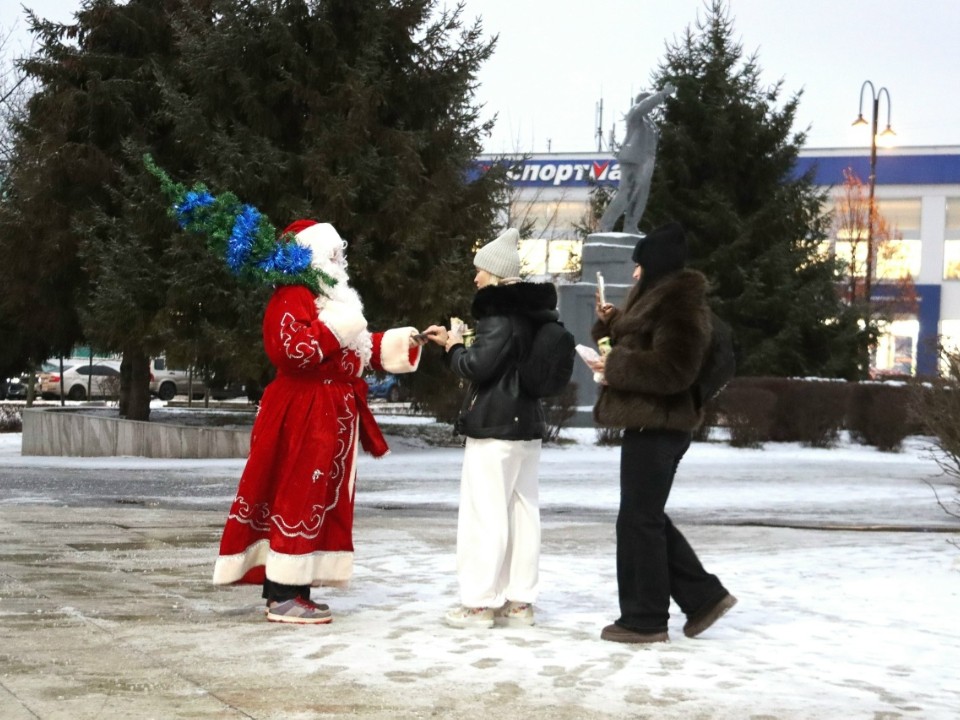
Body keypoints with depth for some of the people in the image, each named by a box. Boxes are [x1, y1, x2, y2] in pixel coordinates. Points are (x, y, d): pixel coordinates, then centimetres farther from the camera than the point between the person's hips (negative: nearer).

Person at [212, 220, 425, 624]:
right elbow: (292, 349, -27)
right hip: (303, 415, -11)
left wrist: (399, 343, 16)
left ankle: (286, 587, 15)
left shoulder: (332, 299, 21)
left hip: (332, 413, 11)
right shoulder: (291, 298, -12)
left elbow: (358, 349, 26)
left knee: (321, 501, 10)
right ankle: (283, 596, -9)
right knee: (299, 498, -11)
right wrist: (338, 327, -23)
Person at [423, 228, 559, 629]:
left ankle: (479, 603, -3)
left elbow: (478, 366, -19)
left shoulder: (501, 313, -15)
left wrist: (454, 347, -1)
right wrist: (452, 343, 20)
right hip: (527, 425, 10)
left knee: (484, 514, -5)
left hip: (495, 427, -10)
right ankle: (519, 600, 13)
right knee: (523, 512, 9)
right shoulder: (528, 313, 14)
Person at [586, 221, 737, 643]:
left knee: (639, 521, -4)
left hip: (656, 426, -11)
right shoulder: (658, 297, 17)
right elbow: (638, 351, 25)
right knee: (649, 518, 15)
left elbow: (673, 369, -25)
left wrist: (615, 367, -19)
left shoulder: (679, 303, -16)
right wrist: (610, 324, 8)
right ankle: (703, 595, 18)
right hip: (653, 424, 11)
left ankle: (644, 620, 3)